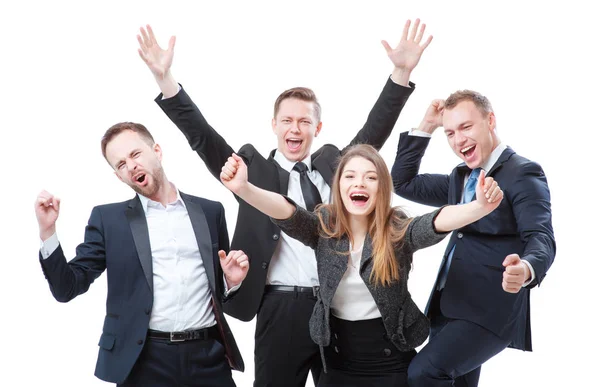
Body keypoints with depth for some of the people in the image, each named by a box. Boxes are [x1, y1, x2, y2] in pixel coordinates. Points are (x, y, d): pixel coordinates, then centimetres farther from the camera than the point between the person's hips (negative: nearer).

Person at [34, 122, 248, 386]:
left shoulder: (210, 212, 9)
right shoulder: (108, 218, 5)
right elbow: (68, 288, 0)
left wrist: (232, 280, -4)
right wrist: (47, 232, -11)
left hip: (208, 356, 1)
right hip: (144, 361, -1)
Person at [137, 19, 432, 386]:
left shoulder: (334, 163, 12)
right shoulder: (255, 170, 3)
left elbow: (375, 130, 4)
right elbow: (202, 136, -4)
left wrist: (402, 72, -8)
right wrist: (164, 77, -14)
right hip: (282, 310, -2)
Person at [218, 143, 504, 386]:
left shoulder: (399, 230, -11)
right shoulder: (324, 227, -5)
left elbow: (437, 223, -28)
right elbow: (287, 213, -22)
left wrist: (479, 207, -48)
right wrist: (243, 188, -40)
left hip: (391, 362, -1)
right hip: (339, 361, 2)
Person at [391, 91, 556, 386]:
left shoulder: (522, 172, -8)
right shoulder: (460, 177, 17)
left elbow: (540, 237, -20)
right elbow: (402, 182, 18)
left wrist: (526, 269, -43)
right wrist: (426, 127, 10)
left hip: (490, 309, -8)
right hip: (449, 305, 9)